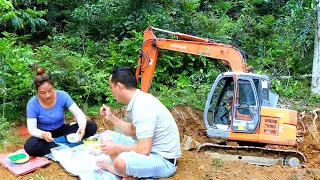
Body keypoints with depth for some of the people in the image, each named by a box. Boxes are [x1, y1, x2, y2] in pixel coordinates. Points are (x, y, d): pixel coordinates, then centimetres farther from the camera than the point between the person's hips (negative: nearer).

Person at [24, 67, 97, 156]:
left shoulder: (62, 95, -15)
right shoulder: (32, 104, -17)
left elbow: (79, 113, -17)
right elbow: (32, 129, -20)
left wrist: (82, 126, -40)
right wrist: (43, 134, -43)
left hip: (61, 130, 2)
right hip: (43, 133, -2)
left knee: (91, 127, -19)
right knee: (29, 146, -37)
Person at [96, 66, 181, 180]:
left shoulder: (142, 106, -26)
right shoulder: (137, 101, 2)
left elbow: (144, 150, -29)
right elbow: (133, 131, 19)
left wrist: (116, 148, -15)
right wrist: (111, 117, 13)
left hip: (163, 160, -10)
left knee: (121, 161, -36)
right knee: (106, 136, 11)